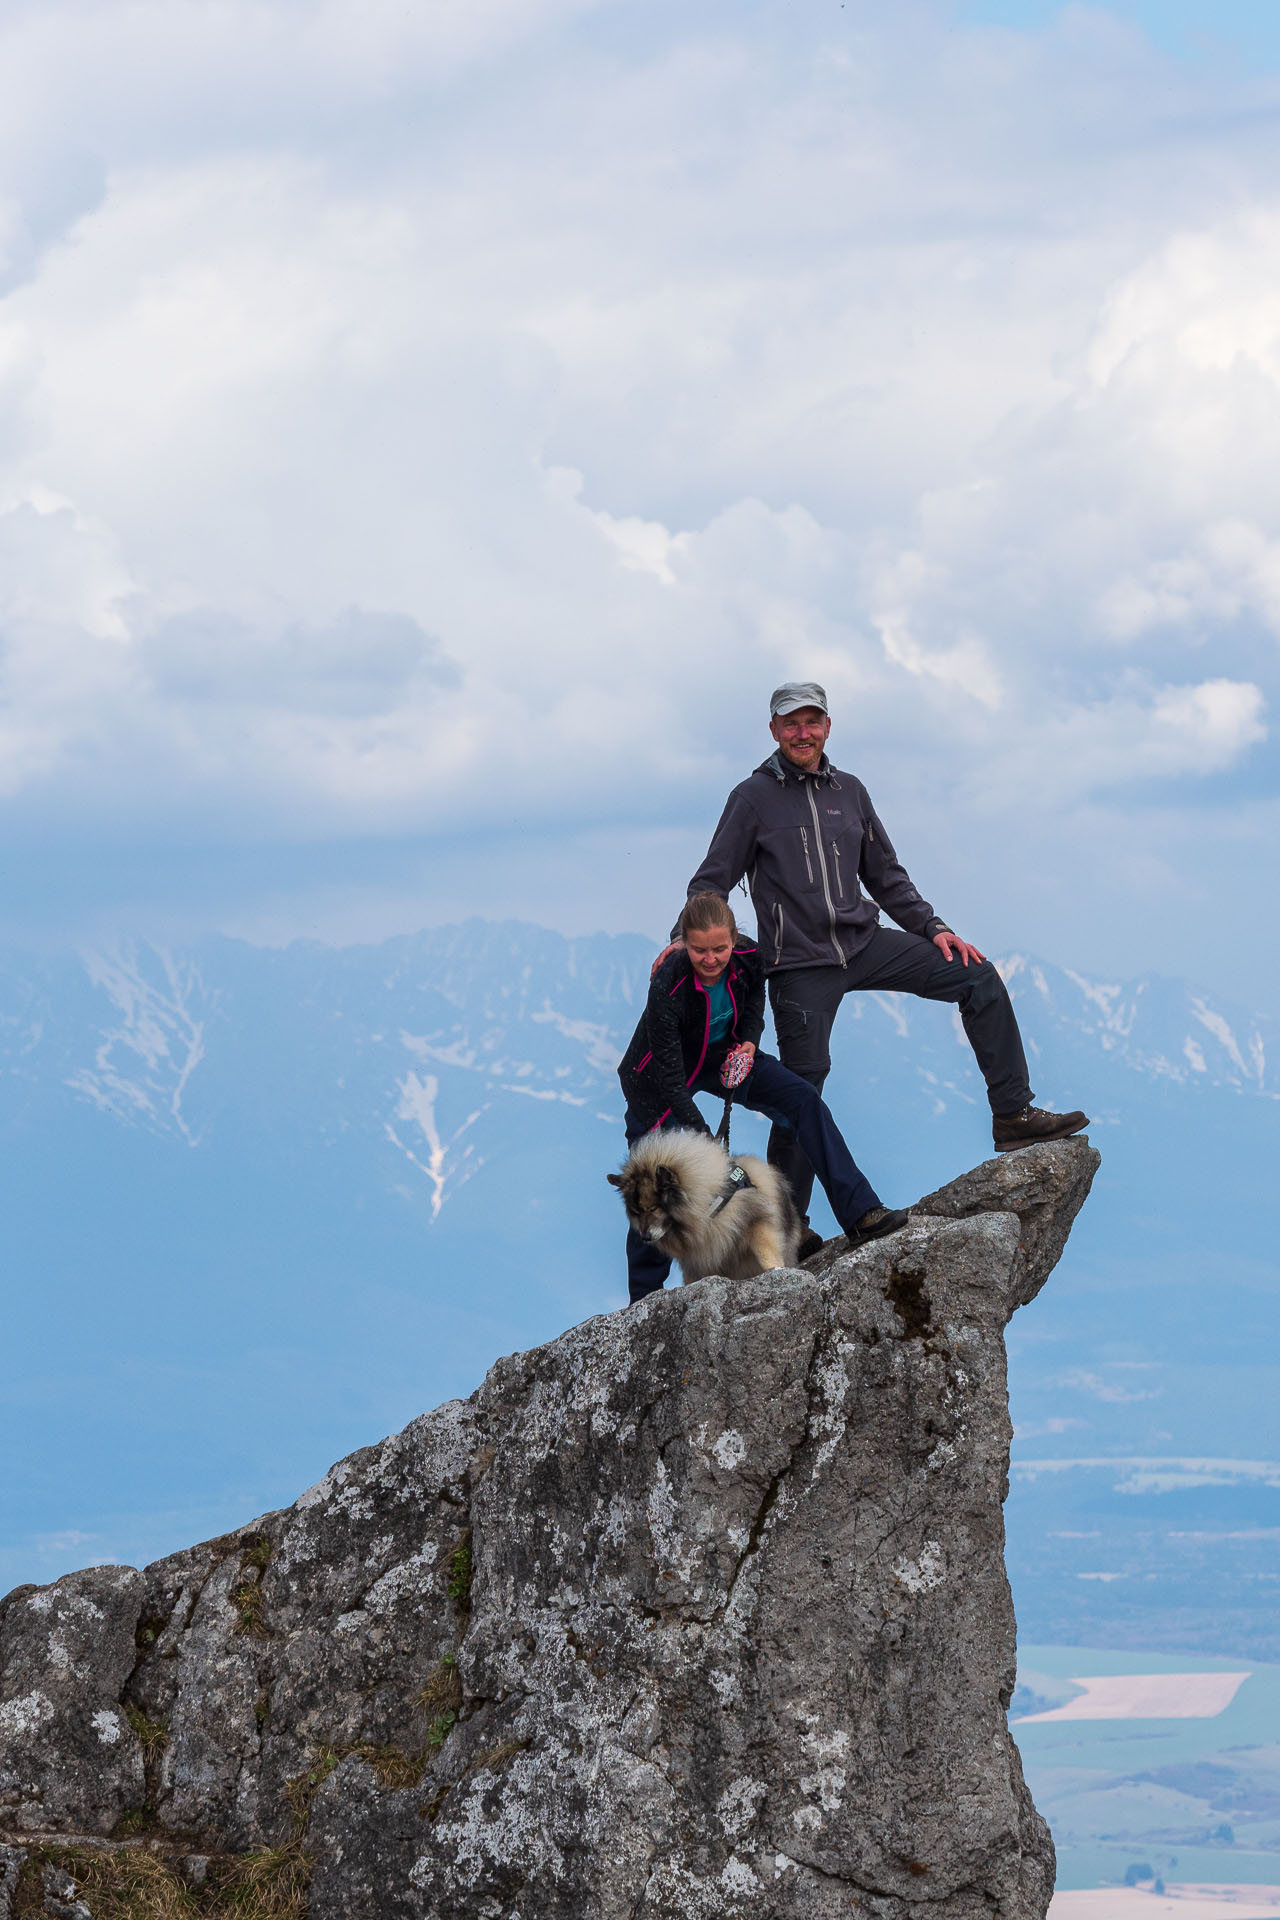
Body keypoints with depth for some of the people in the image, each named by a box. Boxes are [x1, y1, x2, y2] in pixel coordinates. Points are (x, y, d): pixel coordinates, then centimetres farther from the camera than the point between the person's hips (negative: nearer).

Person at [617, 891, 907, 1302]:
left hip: (723, 1055, 5)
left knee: (804, 1100, -14)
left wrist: (748, 1044, -18)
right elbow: (670, 1075, -33)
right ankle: (644, 1300, 12)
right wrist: (704, 1141, -37)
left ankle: (859, 1214, -16)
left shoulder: (748, 958, -22)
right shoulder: (667, 986, -37)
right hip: (660, 1075, -5)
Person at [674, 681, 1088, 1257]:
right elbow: (712, 880, -1)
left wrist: (932, 929, 11)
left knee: (978, 978, -5)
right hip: (800, 965, -5)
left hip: (864, 944, 5)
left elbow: (886, 878, 20)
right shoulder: (754, 798, -2)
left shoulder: (849, 792, 13)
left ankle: (1012, 1114, -2)